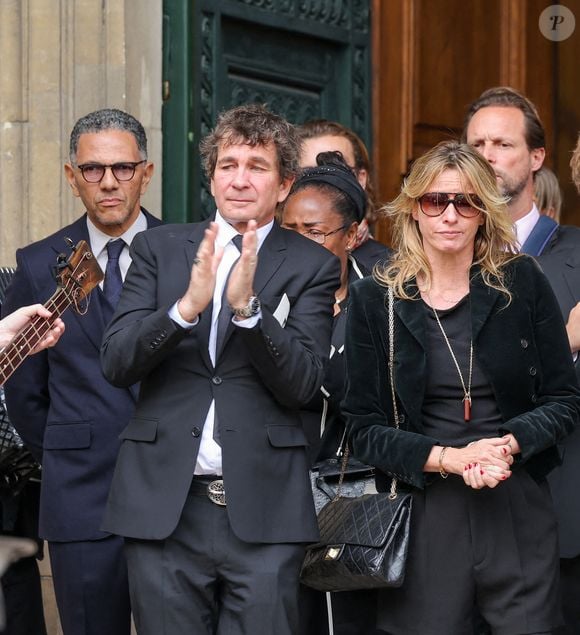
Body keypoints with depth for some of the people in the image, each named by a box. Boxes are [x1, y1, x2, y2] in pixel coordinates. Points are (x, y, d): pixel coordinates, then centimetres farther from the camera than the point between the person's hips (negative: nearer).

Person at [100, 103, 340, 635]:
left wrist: (247, 306, -19)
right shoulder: (159, 248, 9)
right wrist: (186, 306, -17)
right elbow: (116, 361, 0)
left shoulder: (312, 266, 4)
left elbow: (302, 384, -5)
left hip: (262, 509, -1)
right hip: (164, 506, 1)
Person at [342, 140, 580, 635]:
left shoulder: (522, 283, 1)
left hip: (519, 510, 0)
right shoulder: (374, 300, 1)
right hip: (423, 515, 0)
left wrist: (507, 444, -15)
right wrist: (449, 458, -15)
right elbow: (364, 427, -1)